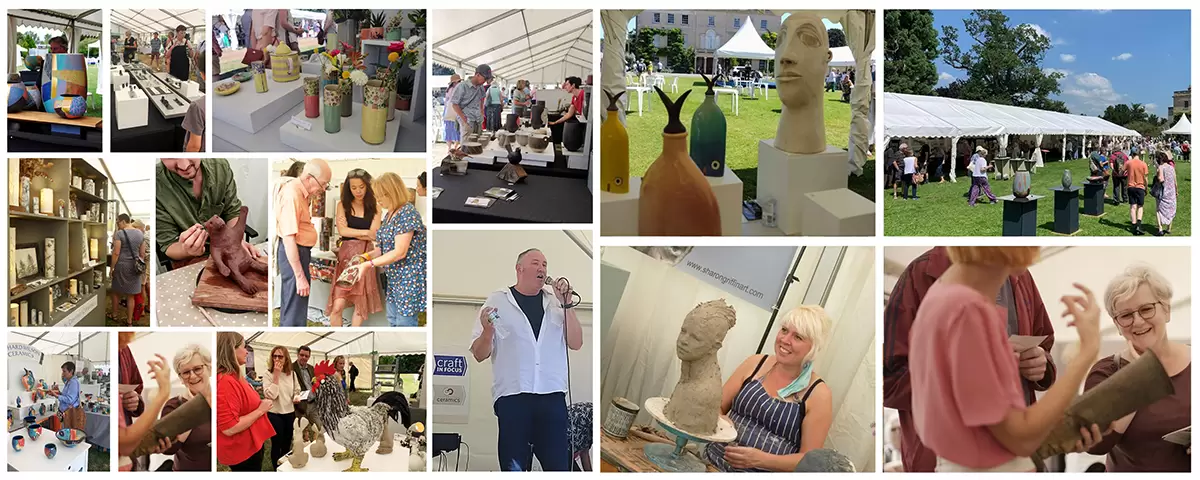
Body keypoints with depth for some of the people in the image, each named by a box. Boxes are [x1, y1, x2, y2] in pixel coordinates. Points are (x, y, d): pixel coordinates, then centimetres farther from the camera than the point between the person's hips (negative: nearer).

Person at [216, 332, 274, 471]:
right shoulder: (225, 382, -26)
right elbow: (229, 428, -31)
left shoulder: (233, 377, 8)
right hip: (242, 451, -10)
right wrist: (261, 410, -22)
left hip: (250, 445, 10)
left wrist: (260, 403, 10)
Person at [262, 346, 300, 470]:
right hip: (274, 414, -4)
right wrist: (276, 375, -26)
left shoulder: (292, 374, 2)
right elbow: (270, 395, -24)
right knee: (277, 444, 5)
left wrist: (297, 397, -6)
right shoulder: (268, 375, -12)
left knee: (287, 444, 17)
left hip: (290, 413, 4)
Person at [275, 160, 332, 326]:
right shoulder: (292, 195, -23)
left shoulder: (299, 191, 9)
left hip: (298, 250, 11)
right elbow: (288, 238, -28)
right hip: (293, 252, -11)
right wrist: (300, 276, -29)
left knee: (290, 305, 22)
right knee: (295, 312, -8)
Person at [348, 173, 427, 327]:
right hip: (394, 277, 10)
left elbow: (399, 252, -23)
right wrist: (366, 256, -2)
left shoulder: (407, 213, -20)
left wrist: (369, 264, -21)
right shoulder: (390, 214, 11)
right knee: (393, 321, 16)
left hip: (409, 278, -10)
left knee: (405, 323, -6)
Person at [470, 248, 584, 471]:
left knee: (558, 465, 3)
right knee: (513, 467, 2)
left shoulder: (555, 301, 12)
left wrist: (566, 304, -4)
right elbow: (479, 354, 4)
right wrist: (487, 332, -17)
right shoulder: (497, 301, 5)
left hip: (552, 397, 2)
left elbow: (575, 343, 5)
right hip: (512, 397, -2)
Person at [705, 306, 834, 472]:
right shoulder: (755, 364, 5)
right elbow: (717, 408, 10)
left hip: (764, 471, -2)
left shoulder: (819, 394, -5)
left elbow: (809, 460, -5)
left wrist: (760, 459, -18)